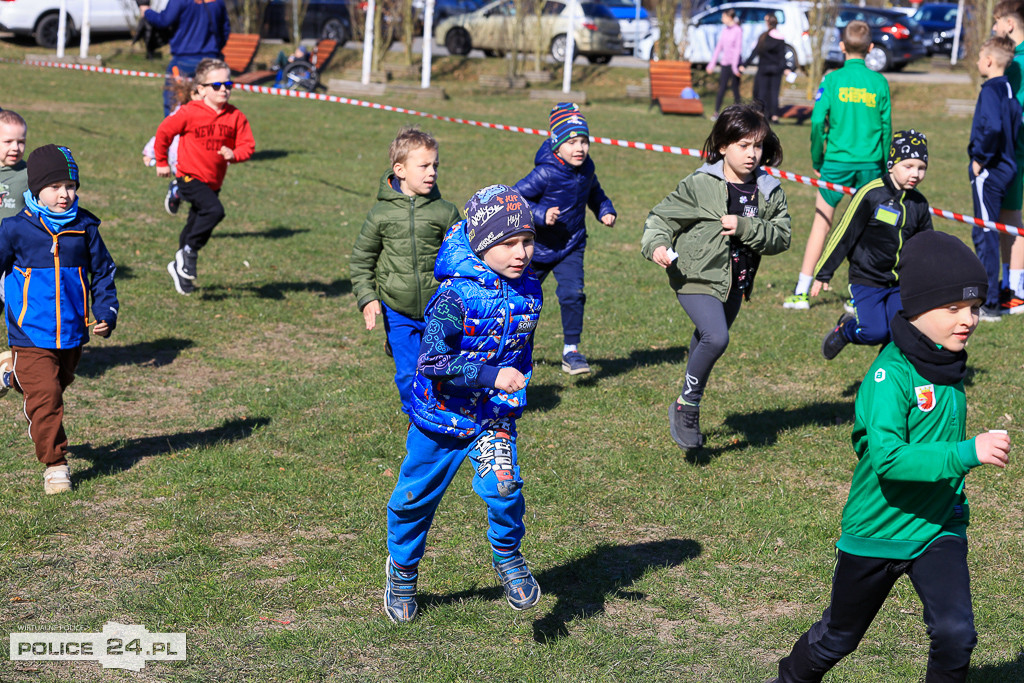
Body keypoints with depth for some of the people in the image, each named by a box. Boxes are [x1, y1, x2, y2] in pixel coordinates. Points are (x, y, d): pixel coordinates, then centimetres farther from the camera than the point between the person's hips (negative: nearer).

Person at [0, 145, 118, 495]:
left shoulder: (84, 228, -1)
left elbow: (102, 272, 9)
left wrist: (106, 313, 1)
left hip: (72, 333, 4)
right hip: (31, 334, -4)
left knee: (58, 384, 22)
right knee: (46, 399, -8)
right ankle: (54, 464, 3)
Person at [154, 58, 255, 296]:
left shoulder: (236, 117, -1)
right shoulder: (189, 113, -12)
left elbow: (248, 145, 0)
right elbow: (164, 132, -1)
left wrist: (234, 154, -22)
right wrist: (162, 162, 7)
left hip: (213, 182, 5)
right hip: (190, 177, -5)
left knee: (197, 225, 15)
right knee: (214, 210, -27)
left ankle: (180, 268, 33)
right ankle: (188, 252, -10)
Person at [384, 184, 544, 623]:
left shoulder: (528, 291, -4)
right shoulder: (457, 297, -23)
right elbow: (432, 362, -28)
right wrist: (491, 377, -32)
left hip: (495, 418, 3)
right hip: (441, 414, -3)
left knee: (504, 488, -21)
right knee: (416, 496, 13)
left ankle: (507, 555, 8)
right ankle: (402, 566, 40)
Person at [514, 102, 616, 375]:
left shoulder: (586, 168, -4)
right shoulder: (545, 174, -24)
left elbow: (594, 192, 18)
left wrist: (605, 210, 1)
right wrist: (541, 214, -32)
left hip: (571, 246, 4)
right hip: (540, 249, -3)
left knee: (573, 294, -15)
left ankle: (571, 351, -3)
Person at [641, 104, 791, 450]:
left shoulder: (769, 192, 0)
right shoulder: (699, 185, -12)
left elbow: (781, 237, -5)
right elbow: (662, 216, -6)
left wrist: (745, 227, -21)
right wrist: (656, 244, -26)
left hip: (735, 284, 6)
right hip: (697, 278, -5)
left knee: (706, 342, 19)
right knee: (716, 337, -25)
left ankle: (687, 410, 38)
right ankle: (686, 406, -5)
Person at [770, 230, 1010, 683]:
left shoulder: (949, 366, 0)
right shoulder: (891, 374, -24)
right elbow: (887, 458, -37)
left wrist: (954, 504, 16)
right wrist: (967, 454, -42)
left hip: (938, 527, 5)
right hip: (878, 531, -5)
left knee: (956, 634, -13)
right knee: (839, 637, 15)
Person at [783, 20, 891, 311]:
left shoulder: (832, 79, -2)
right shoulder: (879, 82, 3)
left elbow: (817, 122, -7)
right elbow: (886, 126, 5)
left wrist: (817, 160, 5)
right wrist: (883, 166, 14)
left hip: (837, 161, -1)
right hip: (869, 163, 1)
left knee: (821, 222, 5)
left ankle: (801, 293, 4)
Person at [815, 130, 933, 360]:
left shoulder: (919, 203, 4)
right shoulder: (871, 194, -15)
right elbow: (844, 234, -10)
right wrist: (823, 273, -7)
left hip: (900, 283, 5)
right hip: (866, 280, -5)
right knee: (875, 333, -13)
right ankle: (845, 330, 19)